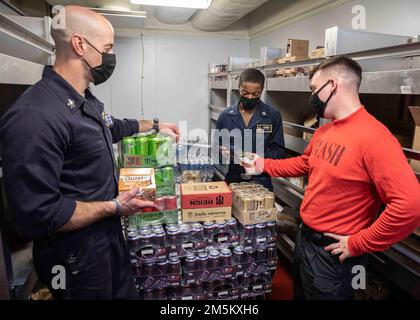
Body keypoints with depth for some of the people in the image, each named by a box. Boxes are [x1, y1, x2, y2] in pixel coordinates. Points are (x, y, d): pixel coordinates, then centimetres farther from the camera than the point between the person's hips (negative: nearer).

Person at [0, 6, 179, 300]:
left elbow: (112, 128, 25)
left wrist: (154, 125, 26)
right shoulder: (35, 116, -29)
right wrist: (115, 207, -21)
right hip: (76, 255, -8)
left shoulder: (87, 101, 3)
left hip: (111, 234, 9)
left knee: (127, 292, 25)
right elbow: (38, 215, -30)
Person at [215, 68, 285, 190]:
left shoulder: (273, 116, -4)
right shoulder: (225, 116, 1)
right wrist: (224, 153, -14)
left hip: (261, 181, -1)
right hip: (231, 180, 2)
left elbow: (278, 150, -2)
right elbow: (217, 148, 8)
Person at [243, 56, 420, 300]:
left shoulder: (374, 138, -26)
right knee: (301, 294, 28)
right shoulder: (323, 131, 3)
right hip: (305, 238, 8)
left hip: (332, 253, -8)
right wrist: (265, 165, 15)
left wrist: (357, 244, -23)